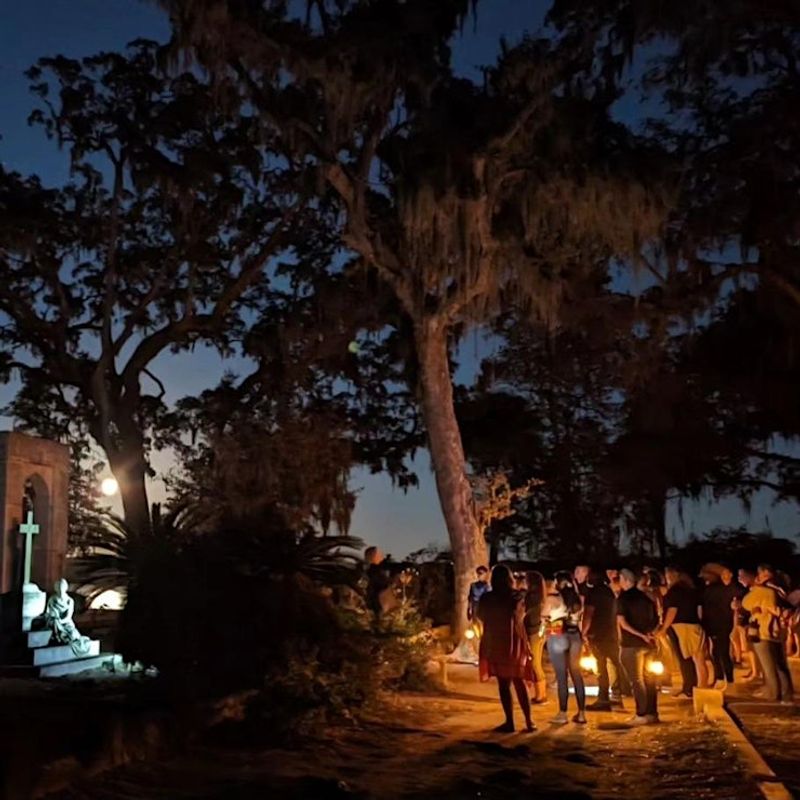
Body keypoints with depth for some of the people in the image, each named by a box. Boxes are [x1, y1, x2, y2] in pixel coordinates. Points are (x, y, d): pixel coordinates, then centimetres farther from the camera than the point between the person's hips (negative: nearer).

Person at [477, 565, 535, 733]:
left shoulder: (487, 598, -7)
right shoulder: (519, 597, -4)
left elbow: (481, 617, 11)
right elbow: (522, 617, 7)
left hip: (496, 644, -2)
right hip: (517, 644, 2)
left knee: (504, 684, 3)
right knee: (520, 683, 12)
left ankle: (510, 722, 3)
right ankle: (529, 721, 11)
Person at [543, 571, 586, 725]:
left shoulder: (553, 598, -7)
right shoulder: (577, 598, 6)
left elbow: (545, 616, 5)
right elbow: (580, 618, 10)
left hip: (557, 637, -5)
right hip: (575, 636, 5)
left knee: (562, 676, -1)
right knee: (576, 674, 10)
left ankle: (562, 714, 2)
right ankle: (581, 713, 12)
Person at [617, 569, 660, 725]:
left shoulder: (623, 599, -9)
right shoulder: (645, 597, 10)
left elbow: (622, 623, -18)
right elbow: (656, 620, 14)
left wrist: (640, 635, -16)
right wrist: (648, 633, 7)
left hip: (632, 643, -6)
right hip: (648, 643, 6)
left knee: (637, 680, -1)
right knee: (648, 679, 12)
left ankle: (642, 715, -2)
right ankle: (652, 713, 14)